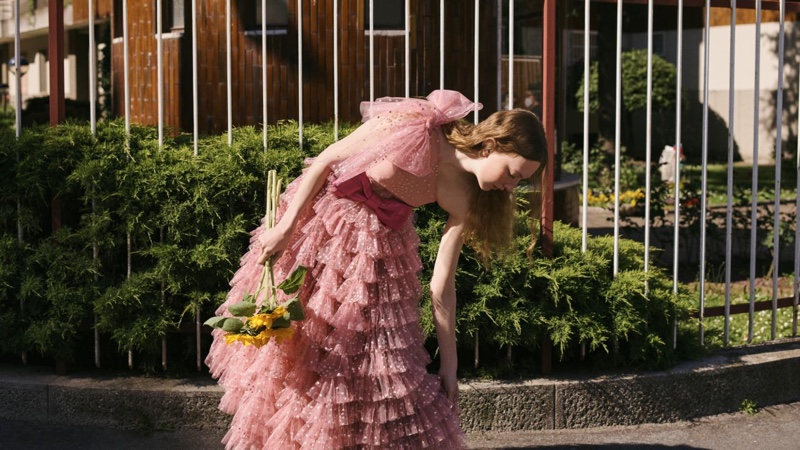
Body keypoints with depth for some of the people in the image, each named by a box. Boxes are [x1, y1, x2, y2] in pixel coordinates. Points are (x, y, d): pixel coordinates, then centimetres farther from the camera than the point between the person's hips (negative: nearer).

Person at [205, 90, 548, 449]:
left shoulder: (464, 197, -16)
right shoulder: (413, 125, -28)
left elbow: (442, 286, -10)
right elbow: (325, 160, -18)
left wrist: (449, 367, -8)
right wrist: (286, 227, -19)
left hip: (375, 248, 3)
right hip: (319, 220, -3)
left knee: (372, 353, 4)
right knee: (297, 343, 6)